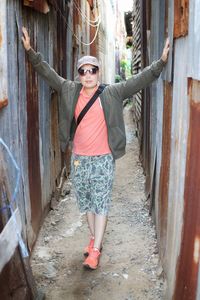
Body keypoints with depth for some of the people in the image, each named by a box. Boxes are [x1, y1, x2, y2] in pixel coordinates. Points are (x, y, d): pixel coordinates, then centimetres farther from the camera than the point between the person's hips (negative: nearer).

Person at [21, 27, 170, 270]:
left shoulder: (112, 93, -6)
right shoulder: (70, 91, 1)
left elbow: (139, 80, -8)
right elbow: (48, 73, 6)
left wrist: (161, 62, -16)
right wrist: (30, 51, 0)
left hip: (103, 159, -3)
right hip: (79, 159, 4)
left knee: (101, 203, 0)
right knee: (86, 201, 16)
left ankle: (95, 250, 7)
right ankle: (94, 238, 35)